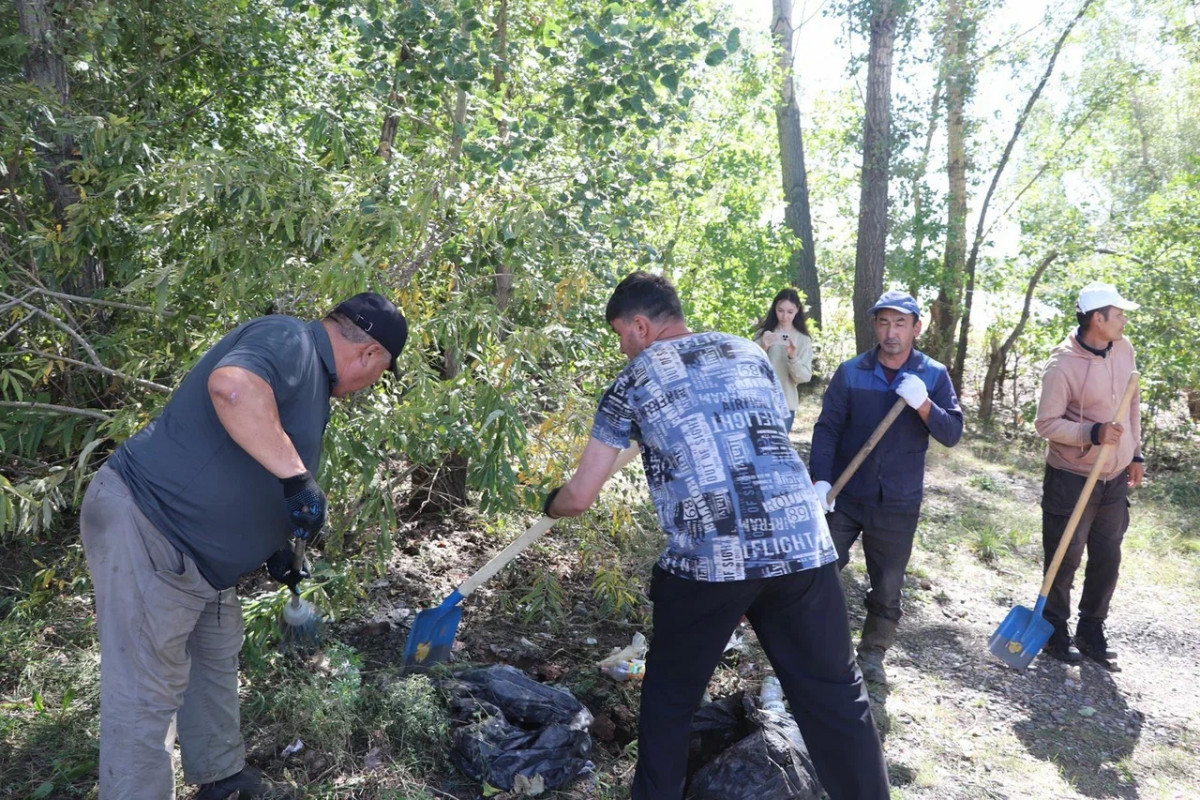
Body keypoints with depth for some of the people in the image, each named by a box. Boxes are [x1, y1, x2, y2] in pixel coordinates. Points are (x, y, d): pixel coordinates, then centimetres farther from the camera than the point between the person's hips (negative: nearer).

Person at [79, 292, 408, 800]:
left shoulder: (311, 381, 14)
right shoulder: (289, 341, -17)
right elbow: (232, 386, -41)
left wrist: (276, 547, 28)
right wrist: (298, 475, -36)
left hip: (197, 554, 11)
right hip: (143, 534, -11)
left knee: (217, 657, 22)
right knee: (147, 697, -2)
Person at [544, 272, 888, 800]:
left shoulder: (635, 379, 9)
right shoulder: (748, 351, 18)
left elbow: (581, 495, 12)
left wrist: (550, 504, 33)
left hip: (707, 559, -3)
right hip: (802, 544, 3)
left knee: (669, 698, 18)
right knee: (835, 697, 14)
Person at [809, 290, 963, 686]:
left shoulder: (933, 375, -1)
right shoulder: (851, 372, -3)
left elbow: (953, 433, -7)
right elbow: (827, 428, -5)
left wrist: (922, 404, -25)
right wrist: (820, 479, -17)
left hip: (899, 504, 1)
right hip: (844, 495, -1)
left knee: (888, 588, 11)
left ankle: (872, 656, 29)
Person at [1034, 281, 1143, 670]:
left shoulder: (1124, 349, 1)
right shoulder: (1062, 364, -19)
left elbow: (1131, 404, 14)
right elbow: (1046, 423, -15)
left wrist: (1136, 453, 16)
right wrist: (1093, 433, -28)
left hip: (1115, 478, 6)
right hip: (1072, 480, -6)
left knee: (1107, 560, 14)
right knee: (1065, 561, 6)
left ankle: (1091, 632, 30)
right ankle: (1055, 632, 24)